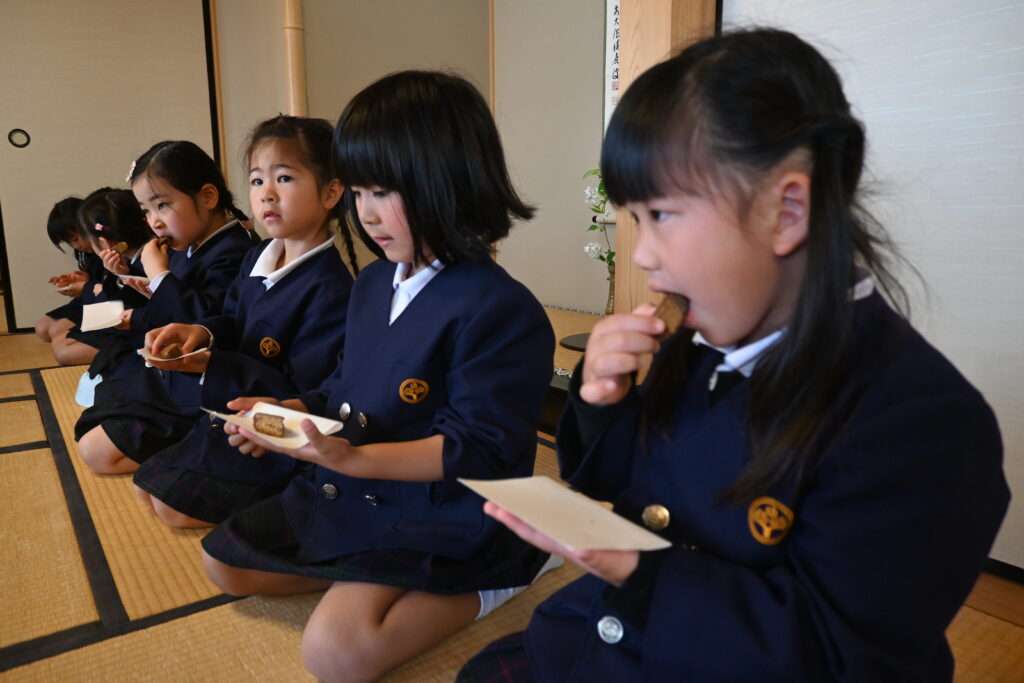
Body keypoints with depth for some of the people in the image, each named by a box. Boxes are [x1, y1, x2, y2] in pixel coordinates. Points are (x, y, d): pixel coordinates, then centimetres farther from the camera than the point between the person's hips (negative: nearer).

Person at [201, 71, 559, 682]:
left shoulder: (498, 309, -22)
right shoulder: (373, 283, 6)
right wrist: (292, 413, -1)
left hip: (439, 513, -9)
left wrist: (354, 457, -32)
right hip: (347, 492, 9)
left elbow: (478, 450, -25)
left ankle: (476, 586, -3)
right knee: (224, 561, 14)